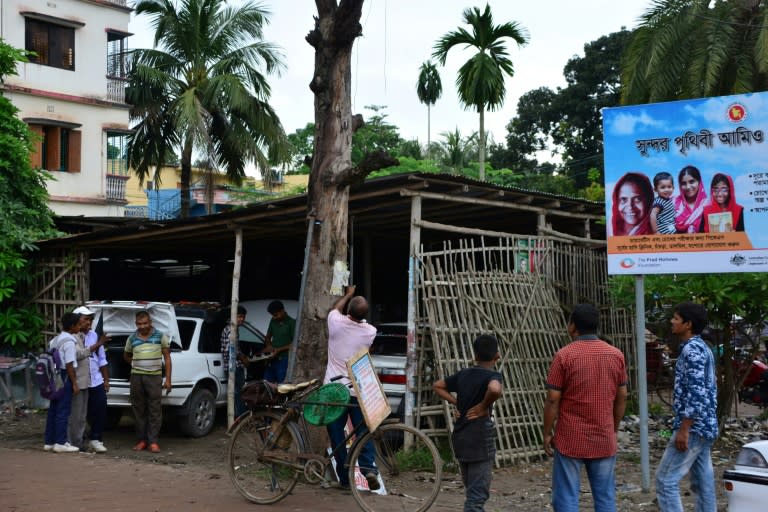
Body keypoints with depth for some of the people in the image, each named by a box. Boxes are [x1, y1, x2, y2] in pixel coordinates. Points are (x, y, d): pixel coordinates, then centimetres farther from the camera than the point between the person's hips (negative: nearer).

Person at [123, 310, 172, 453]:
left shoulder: (160, 336, 1)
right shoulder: (132, 339, 7)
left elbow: (167, 358, 3)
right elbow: (126, 356, 25)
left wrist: (168, 379, -3)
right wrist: (136, 364, 10)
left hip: (154, 377, -2)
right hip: (136, 377, 3)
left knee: (155, 410, -3)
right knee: (139, 410, 6)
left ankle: (153, 441, 0)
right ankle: (142, 440, 15)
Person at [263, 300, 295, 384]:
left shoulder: (292, 323, -6)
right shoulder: (273, 321, 12)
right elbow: (268, 337, 22)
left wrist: (279, 350, -15)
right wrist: (268, 346, 0)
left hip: (284, 359, -6)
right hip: (272, 359, 6)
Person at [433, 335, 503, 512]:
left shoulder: (463, 374, 8)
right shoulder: (492, 375, -11)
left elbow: (437, 386, 19)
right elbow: (495, 389, -35)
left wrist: (457, 403, 12)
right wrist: (484, 406, -18)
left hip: (460, 439, 7)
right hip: (480, 440, -7)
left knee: (472, 491, 21)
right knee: (477, 496, -3)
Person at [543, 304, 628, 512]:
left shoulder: (564, 356, -10)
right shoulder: (616, 355, 3)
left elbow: (552, 400, -9)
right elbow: (622, 397, 8)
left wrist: (547, 433, 1)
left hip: (570, 440, -4)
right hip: (604, 439, 4)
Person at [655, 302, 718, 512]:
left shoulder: (691, 349, -15)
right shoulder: (702, 348, 16)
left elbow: (695, 393, -22)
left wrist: (683, 430, -22)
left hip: (693, 427, -10)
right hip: (705, 426, 10)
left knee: (665, 479, -7)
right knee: (703, 481, 11)